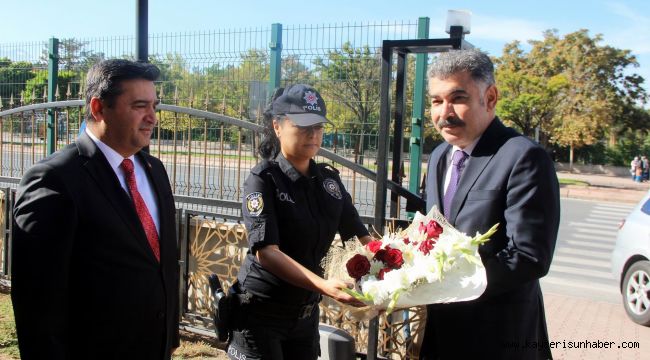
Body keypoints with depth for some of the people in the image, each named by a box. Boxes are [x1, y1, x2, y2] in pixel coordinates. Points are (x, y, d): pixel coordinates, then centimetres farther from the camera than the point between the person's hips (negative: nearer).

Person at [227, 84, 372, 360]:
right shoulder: (263, 179, -15)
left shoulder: (329, 179, 1)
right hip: (261, 311, -5)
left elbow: (360, 235, 1)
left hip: (306, 310, 5)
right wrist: (323, 285, -37)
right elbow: (266, 252, -24)